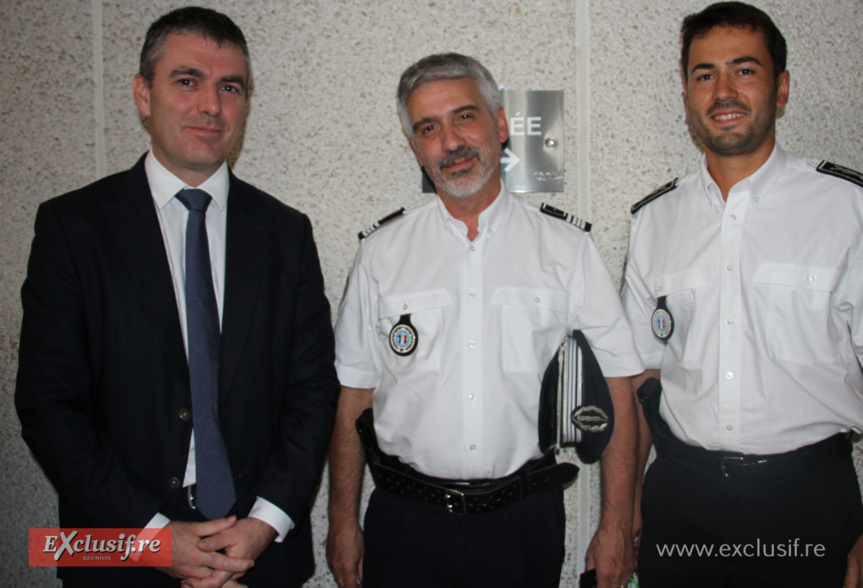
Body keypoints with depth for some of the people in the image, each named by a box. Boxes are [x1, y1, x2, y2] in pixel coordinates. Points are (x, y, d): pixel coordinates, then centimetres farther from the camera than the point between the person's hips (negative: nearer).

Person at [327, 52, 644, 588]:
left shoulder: (568, 249, -2)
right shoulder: (382, 253, 1)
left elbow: (617, 393, -3)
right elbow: (353, 399, 3)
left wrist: (616, 527, -5)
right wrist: (344, 524, 2)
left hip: (525, 521, 0)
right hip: (405, 521, 1)